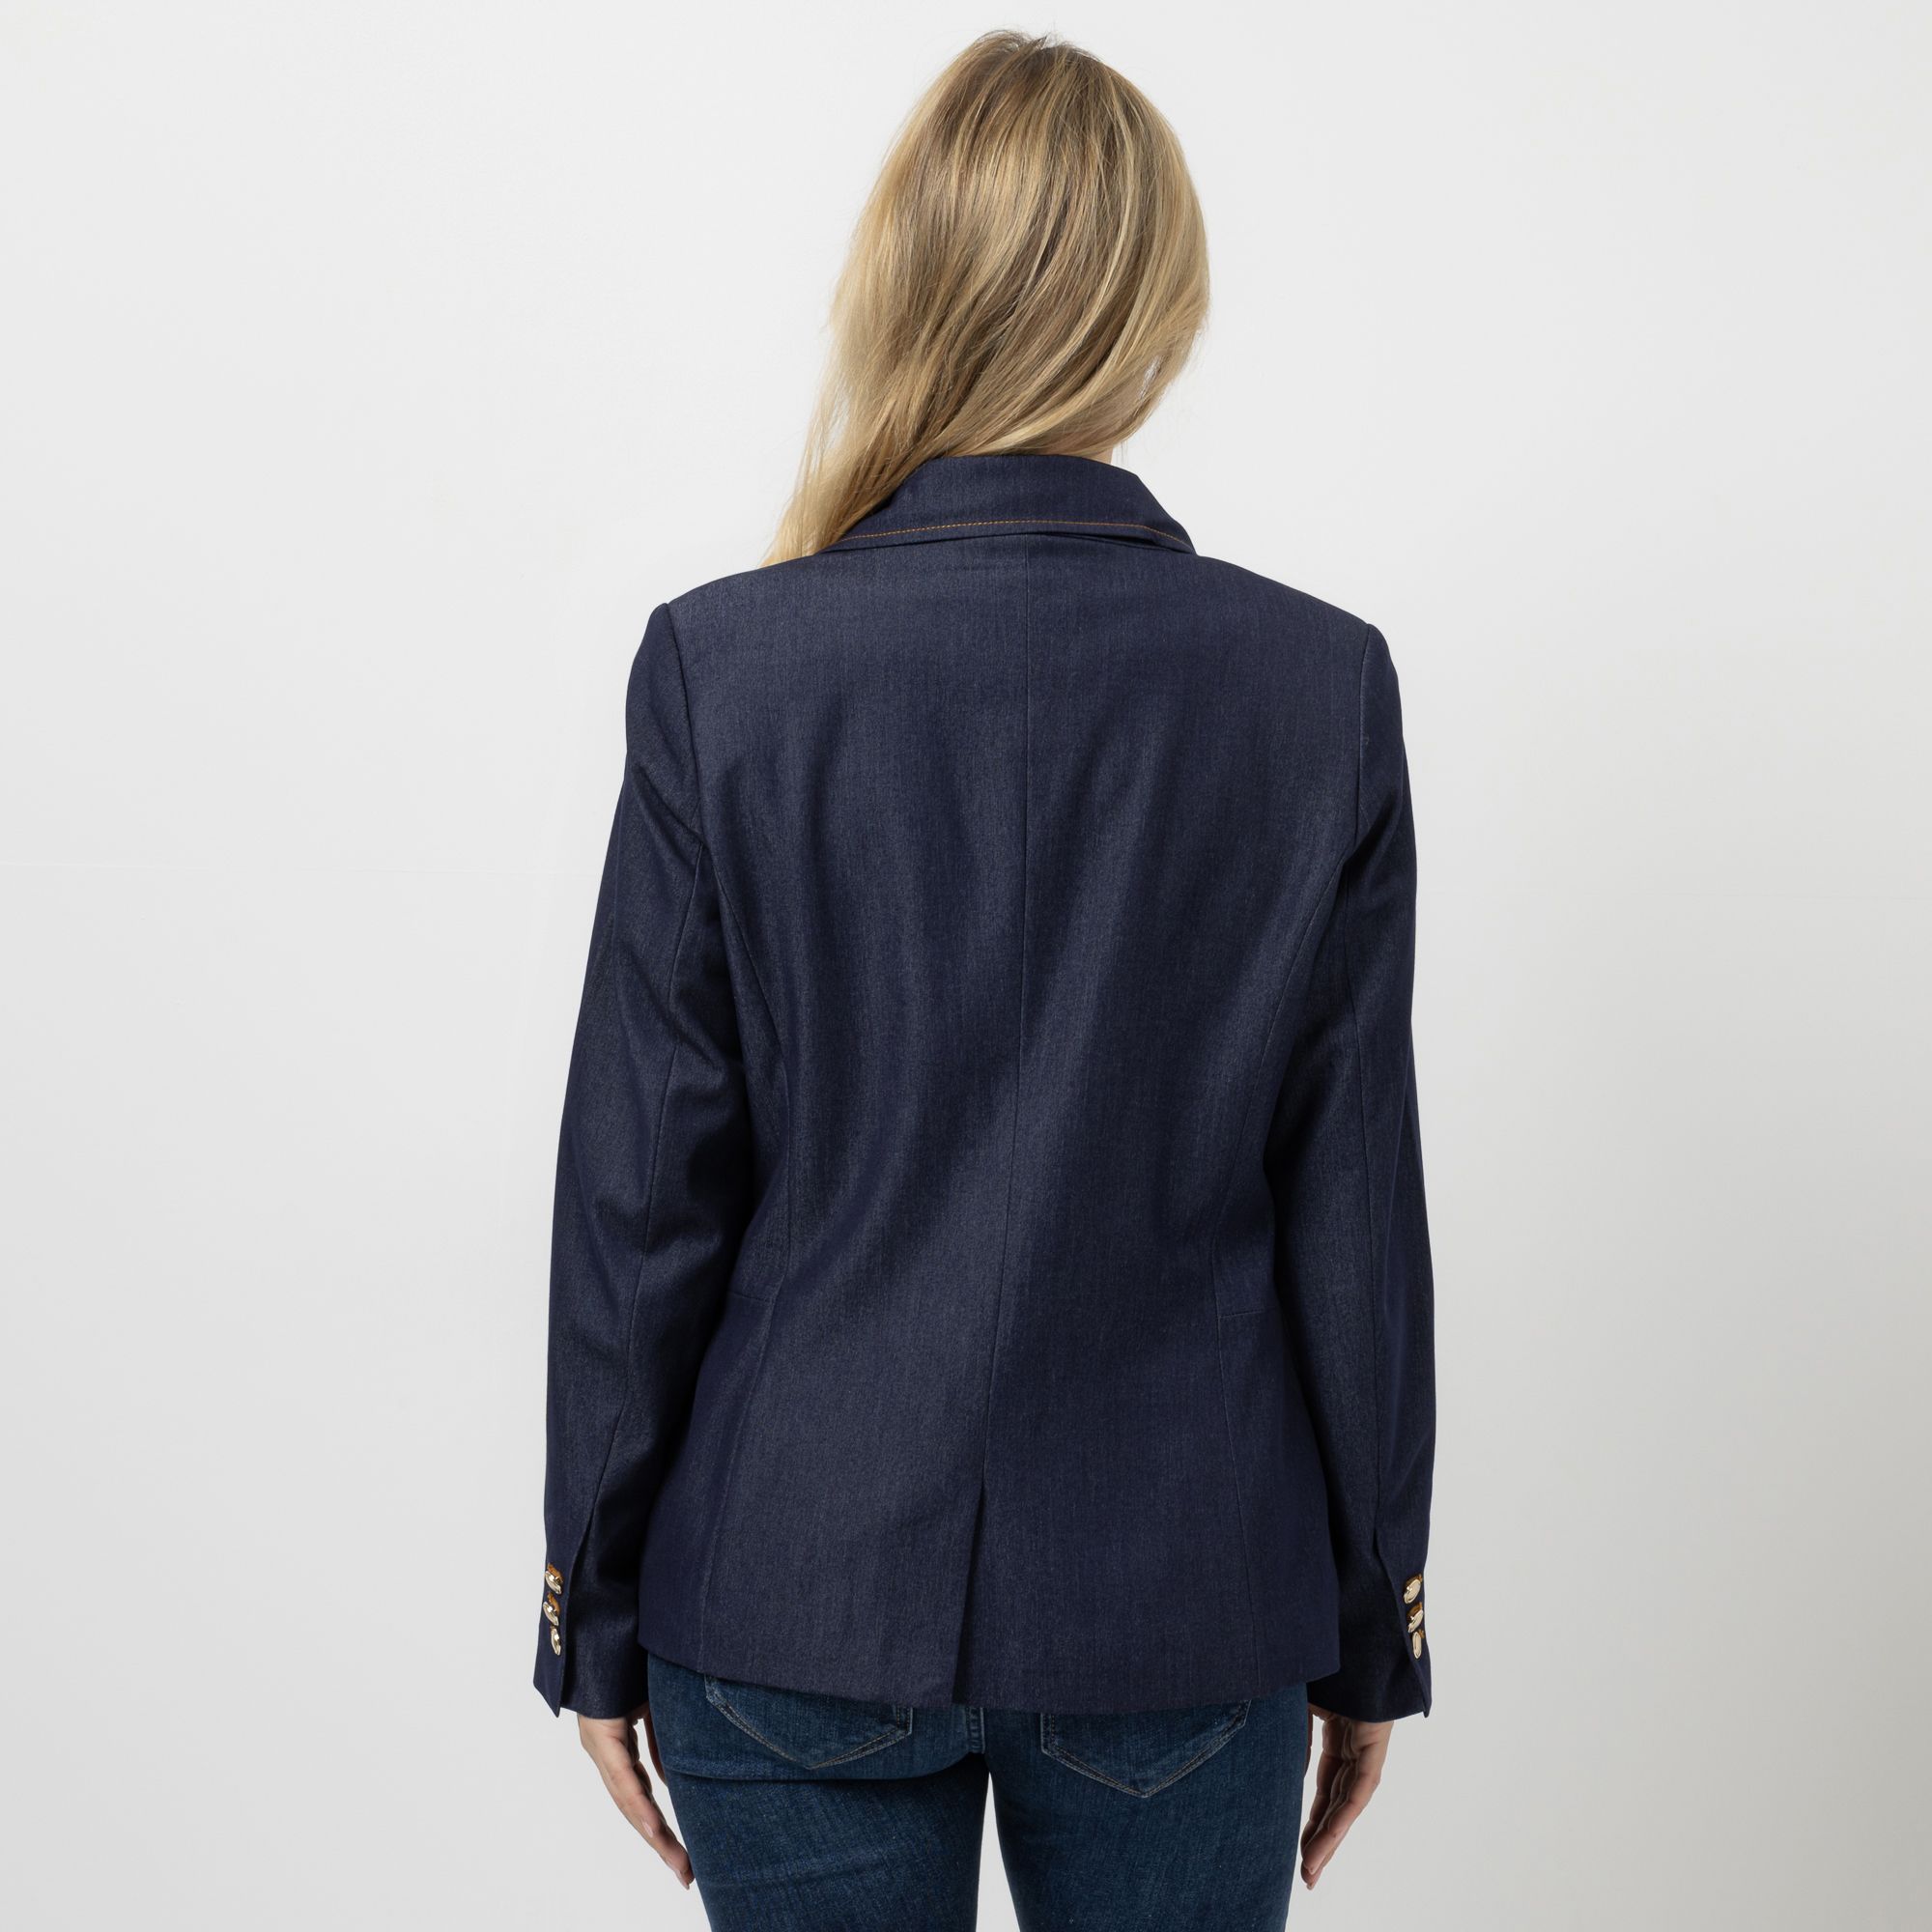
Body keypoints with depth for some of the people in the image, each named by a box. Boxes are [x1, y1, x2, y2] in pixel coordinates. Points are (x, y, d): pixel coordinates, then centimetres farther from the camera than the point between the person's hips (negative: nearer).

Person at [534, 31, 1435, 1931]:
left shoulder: (722, 669, -12)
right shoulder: (1320, 686, -9)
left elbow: (642, 1192, -8)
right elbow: (1352, 1206, -4)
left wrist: (595, 1615, 4)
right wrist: (1372, 1629, 8)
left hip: (793, 1608, 0)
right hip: (1189, 1622, 1)